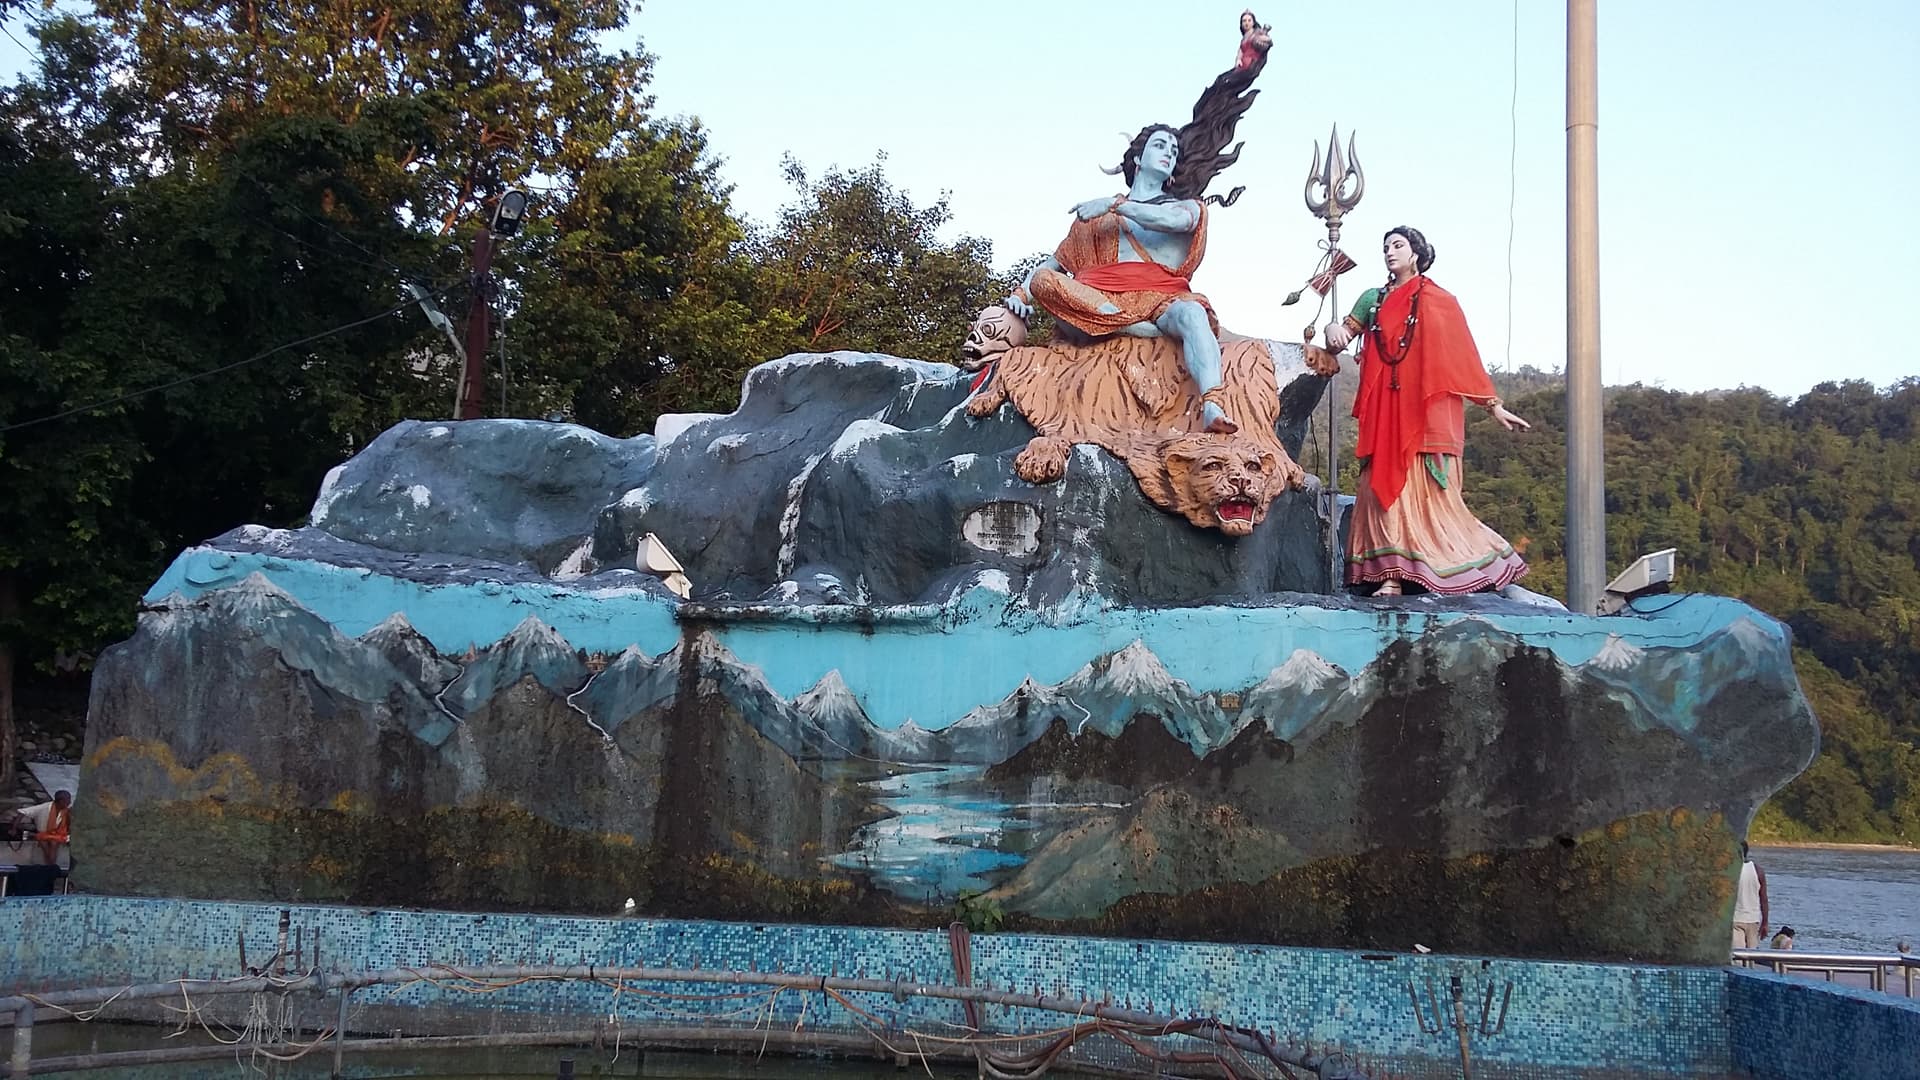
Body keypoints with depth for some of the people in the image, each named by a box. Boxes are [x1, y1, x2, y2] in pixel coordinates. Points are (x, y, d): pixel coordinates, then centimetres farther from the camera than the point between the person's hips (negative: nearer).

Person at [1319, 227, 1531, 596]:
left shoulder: (1440, 302, 6)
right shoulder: (1374, 299, 16)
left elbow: (1465, 358, 5)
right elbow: (1341, 338, 13)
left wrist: (1494, 405, 2)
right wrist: (1334, 330, -11)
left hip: (1427, 411, -3)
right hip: (1385, 412, 3)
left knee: (1426, 488, -8)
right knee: (1387, 483, -6)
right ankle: (1392, 574, -8)